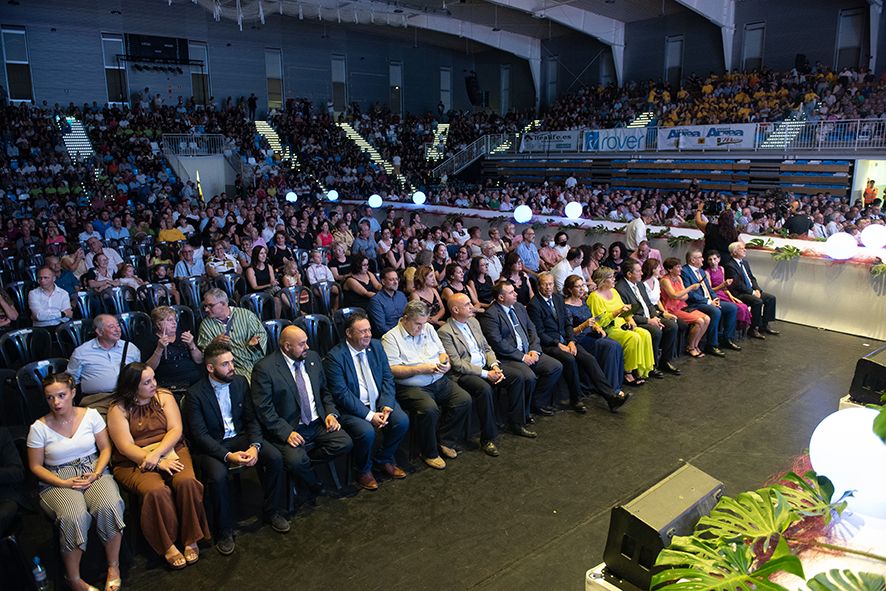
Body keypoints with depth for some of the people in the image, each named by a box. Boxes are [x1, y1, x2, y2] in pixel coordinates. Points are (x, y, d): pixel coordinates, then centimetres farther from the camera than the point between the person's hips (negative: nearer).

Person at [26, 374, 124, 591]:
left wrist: (96, 474, -11)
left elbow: (105, 449, 6)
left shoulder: (91, 415, 1)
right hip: (58, 481, -1)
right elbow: (35, 466, 2)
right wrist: (64, 483, -12)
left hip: (93, 472, 1)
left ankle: (114, 567, -11)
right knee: (74, 516, -33)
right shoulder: (39, 428, -2)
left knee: (109, 506, -30)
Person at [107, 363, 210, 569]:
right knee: (156, 490, -32)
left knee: (187, 481, -28)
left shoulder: (164, 396, 6)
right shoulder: (118, 409, -2)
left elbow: (176, 430, -1)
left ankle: (190, 539, -14)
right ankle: (167, 546, -14)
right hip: (134, 462, -2)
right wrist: (158, 463, -20)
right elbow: (125, 446, -9)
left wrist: (156, 453, -18)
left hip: (170, 452, 2)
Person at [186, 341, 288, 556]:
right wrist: (228, 456, -28)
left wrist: (254, 446, -18)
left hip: (240, 437, 4)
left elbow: (252, 419, 1)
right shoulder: (195, 394, -14)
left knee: (275, 457, -19)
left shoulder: (240, 382, -1)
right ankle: (224, 531, -10)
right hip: (211, 445, -4)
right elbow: (200, 435, -16)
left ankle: (273, 510, 3)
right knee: (217, 475, -33)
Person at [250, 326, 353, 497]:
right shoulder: (264, 368, -10)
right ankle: (313, 486, 4)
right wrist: (286, 432, -23)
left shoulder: (313, 358, 9)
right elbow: (264, 410, -13)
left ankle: (303, 459, 4)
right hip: (288, 429, -5)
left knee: (345, 443, -16)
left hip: (318, 424, 5)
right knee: (296, 461, -29)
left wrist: (331, 413, 1)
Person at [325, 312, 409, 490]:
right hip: (351, 407, -5)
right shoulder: (334, 356, -14)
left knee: (402, 421, -17)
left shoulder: (376, 346, 4)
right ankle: (363, 470, 3)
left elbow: (388, 378, 3)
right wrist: (369, 415, -22)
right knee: (366, 431, -29)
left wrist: (386, 405, -13)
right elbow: (341, 394, -18)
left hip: (380, 401, 5)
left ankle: (384, 459, 12)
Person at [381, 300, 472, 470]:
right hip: (411, 386, -6)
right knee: (429, 409, -32)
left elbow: (442, 352, 19)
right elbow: (392, 370, -14)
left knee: (464, 399, -12)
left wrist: (446, 364, -4)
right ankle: (429, 453, -9)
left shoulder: (428, 328, 14)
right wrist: (420, 369, -19)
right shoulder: (391, 338, -6)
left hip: (439, 380, 7)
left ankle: (445, 441, 4)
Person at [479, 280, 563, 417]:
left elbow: (531, 329, 15)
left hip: (528, 353, 8)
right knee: (529, 377, -30)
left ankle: (538, 403, 7)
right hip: (508, 358, -8)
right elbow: (498, 343, -18)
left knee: (556, 367, -4)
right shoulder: (490, 315, -13)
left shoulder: (519, 307, 13)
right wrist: (522, 356, -17)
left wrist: (534, 349, -2)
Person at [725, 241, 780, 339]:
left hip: (751, 290, 10)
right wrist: (752, 292, -17)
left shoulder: (745, 262, 16)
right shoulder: (730, 265, -14)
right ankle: (753, 329, -18)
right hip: (739, 294, -9)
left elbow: (752, 278, 18)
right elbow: (738, 284, -19)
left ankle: (764, 325, 8)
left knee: (771, 298, 1)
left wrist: (757, 289, 0)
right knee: (758, 301, -29)